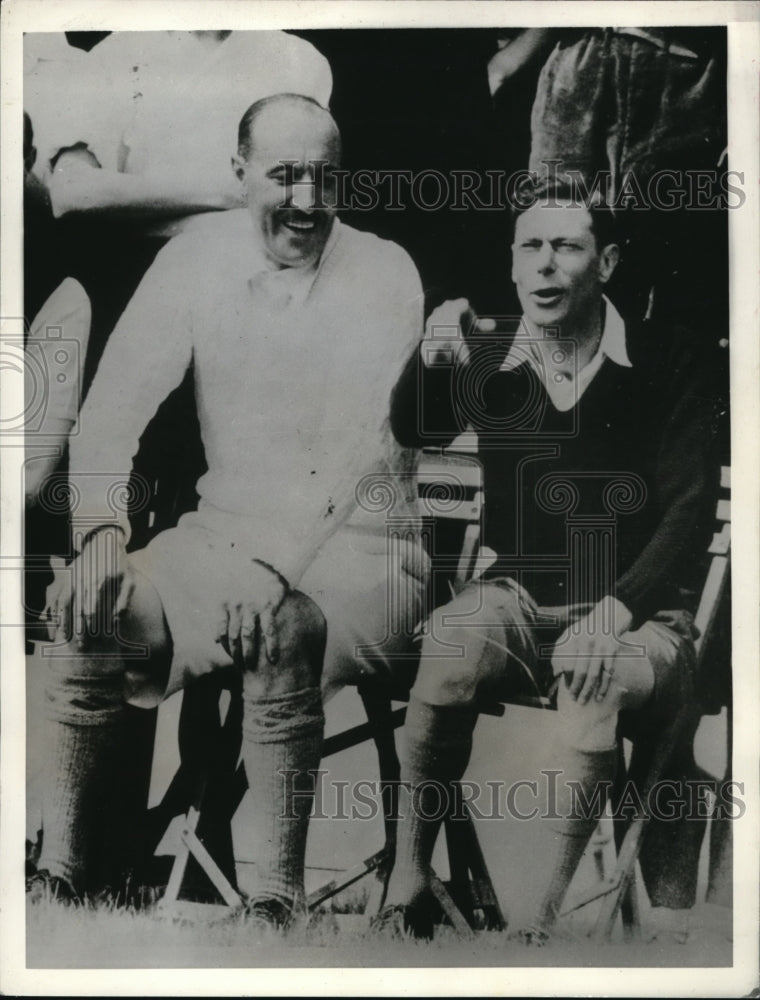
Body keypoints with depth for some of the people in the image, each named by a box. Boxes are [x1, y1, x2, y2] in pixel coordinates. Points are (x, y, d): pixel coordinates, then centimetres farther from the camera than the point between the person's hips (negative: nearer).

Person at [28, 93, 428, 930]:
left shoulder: (385, 275, -7)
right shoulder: (195, 262, 3)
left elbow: (364, 451, -16)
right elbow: (113, 406, -2)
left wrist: (266, 568, -27)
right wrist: (102, 531, -19)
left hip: (357, 550, -3)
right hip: (225, 531, 4)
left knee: (277, 630, -33)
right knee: (88, 607, -18)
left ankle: (275, 902, -15)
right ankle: (59, 872, -2)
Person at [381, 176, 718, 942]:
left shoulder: (664, 363, -4)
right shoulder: (487, 361, 1)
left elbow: (690, 509, -7)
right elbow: (414, 434, -13)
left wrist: (613, 610, -20)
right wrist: (428, 364, -36)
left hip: (635, 611, -1)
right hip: (519, 594, 2)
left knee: (597, 678, -33)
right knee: (452, 641, -29)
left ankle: (545, 916, -22)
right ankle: (407, 881, -17)